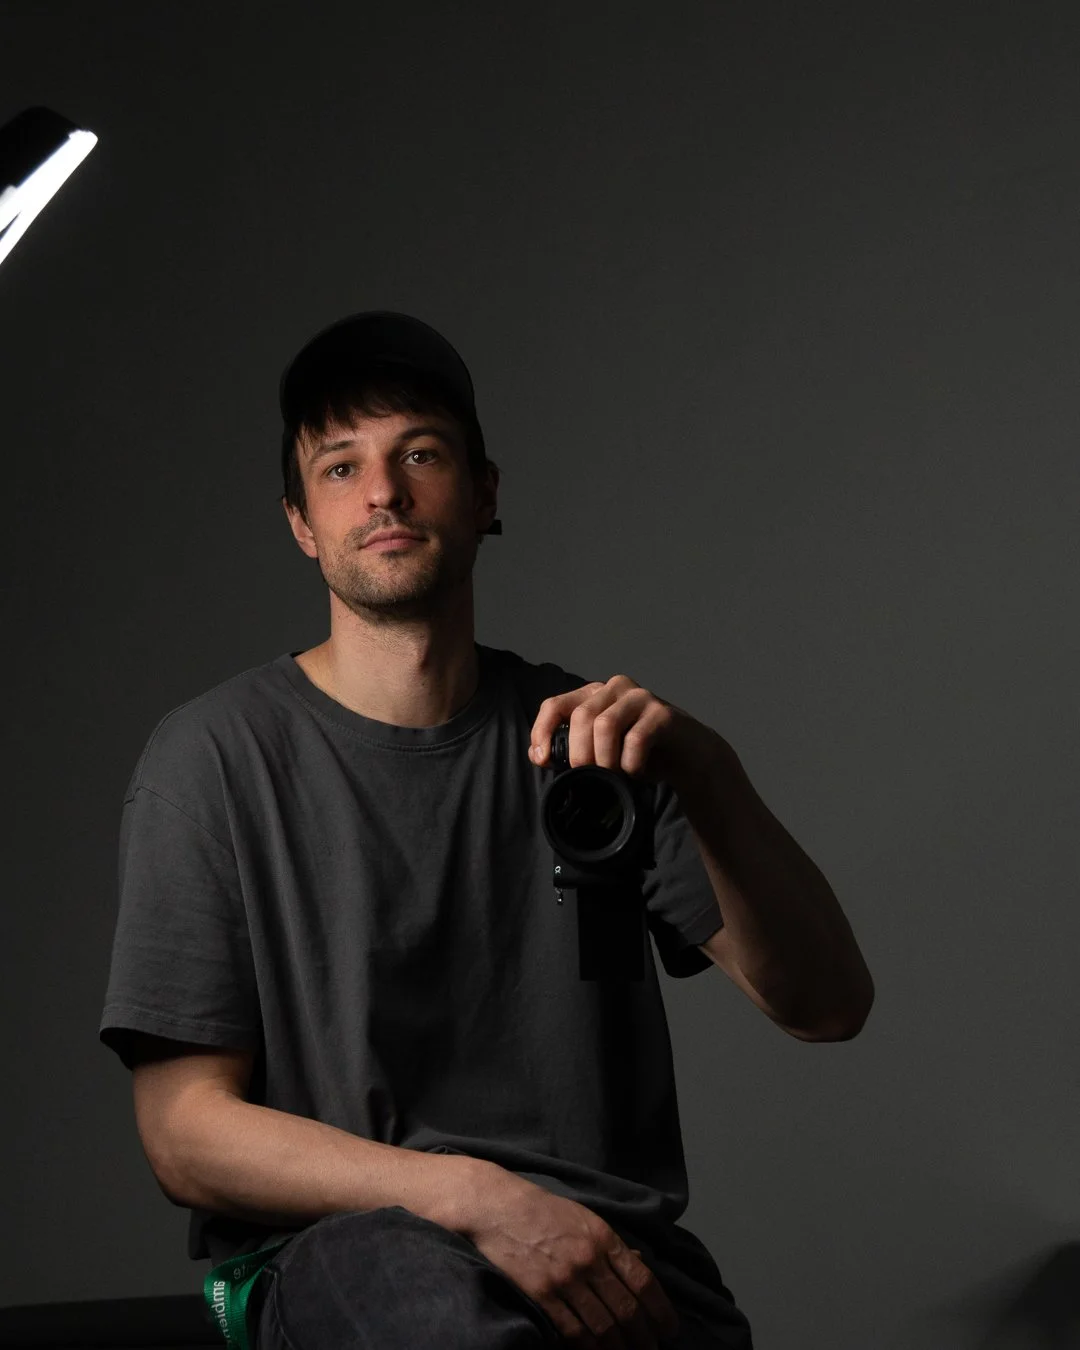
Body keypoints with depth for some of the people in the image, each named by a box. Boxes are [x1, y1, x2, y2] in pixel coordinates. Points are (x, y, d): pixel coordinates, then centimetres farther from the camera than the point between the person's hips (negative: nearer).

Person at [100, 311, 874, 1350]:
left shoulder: (580, 733, 14)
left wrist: (707, 775, -14)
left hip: (608, 1254, 3)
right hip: (333, 1242, -2)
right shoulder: (214, 755, 5)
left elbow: (827, 1004, 4)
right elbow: (184, 1131, -1)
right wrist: (468, 1195, -15)